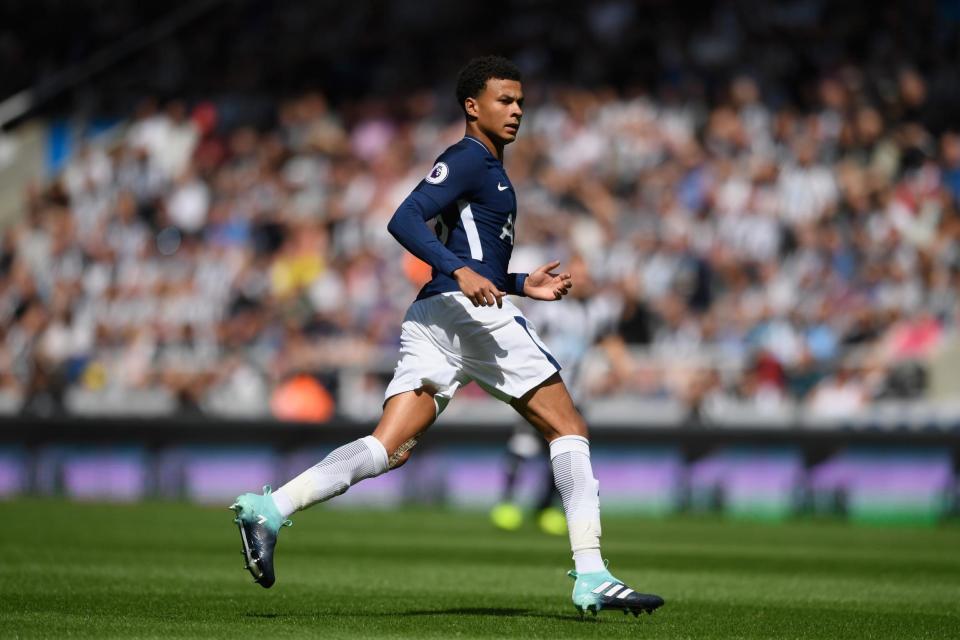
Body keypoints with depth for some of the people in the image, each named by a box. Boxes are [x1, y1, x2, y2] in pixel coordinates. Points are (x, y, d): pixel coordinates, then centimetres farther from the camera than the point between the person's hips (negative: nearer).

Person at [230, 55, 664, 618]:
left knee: (389, 448, -4)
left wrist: (524, 285, 24)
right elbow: (405, 220, -16)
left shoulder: (486, 169, 29)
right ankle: (591, 578, -6)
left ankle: (270, 508, -20)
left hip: (430, 319, 9)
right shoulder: (470, 159, -2)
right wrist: (460, 270, -26)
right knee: (569, 428, -1)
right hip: (473, 313, -9)